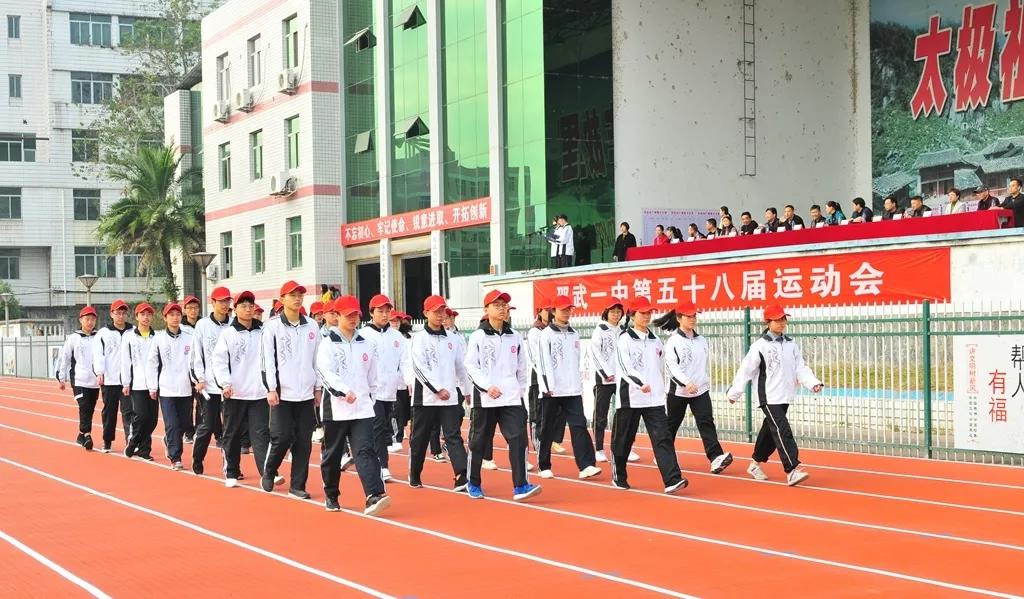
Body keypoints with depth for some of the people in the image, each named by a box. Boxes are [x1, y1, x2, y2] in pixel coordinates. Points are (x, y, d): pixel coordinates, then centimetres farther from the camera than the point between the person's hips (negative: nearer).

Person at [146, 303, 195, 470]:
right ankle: (175, 458, -1)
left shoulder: (189, 338, 4)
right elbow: (151, 364, 5)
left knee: (182, 424, 9)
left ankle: (169, 442, 37)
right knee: (172, 425, -8)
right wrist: (152, 387, 2)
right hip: (166, 389, -2)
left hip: (185, 388, 2)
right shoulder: (159, 339, 1)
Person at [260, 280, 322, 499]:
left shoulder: (311, 326, 10)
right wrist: (271, 389, -11)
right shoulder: (272, 326, -1)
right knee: (282, 438, -6)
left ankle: (298, 485, 11)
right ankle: (268, 473, 19)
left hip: (306, 393, 4)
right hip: (282, 393, -4)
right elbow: (267, 359, -5)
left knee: (304, 442, 3)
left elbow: (317, 359, 13)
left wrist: (318, 387, 10)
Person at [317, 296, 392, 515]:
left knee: (365, 451, -11)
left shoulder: (366, 345, 12)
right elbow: (326, 373, -15)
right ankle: (331, 497, 26)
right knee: (332, 454, 9)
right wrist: (344, 391, -30)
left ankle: (374, 497, -24)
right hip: (336, 408, -2)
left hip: (363, 408, 2)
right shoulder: (328, 344, -2)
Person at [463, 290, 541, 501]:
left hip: (511, 398, 3)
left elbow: (522, 367, 17)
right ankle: (473, 484, 24)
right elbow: (471, 366, -5)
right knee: (479, 442, 7)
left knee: (518, 438, -12)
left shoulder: (515, 337, 11)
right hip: (484, 398, -2)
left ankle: (520, 486, -15)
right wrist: (487, 387, -15)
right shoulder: (478, 337, -1)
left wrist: (519, 389, 10)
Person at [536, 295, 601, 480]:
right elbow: (545, 362, -11)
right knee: (548, 428, 4)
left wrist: (579, 385, 15)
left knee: (579, 425, -6)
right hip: (552, 390, -4)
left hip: (573, 389, 5)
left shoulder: (574, 334, 15)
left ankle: (586, 466, -12)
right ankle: (544, 467, 14)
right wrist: (549, 387, -18)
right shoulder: (547, 334, -3)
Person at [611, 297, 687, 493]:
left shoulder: (655, 339, 13)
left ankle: (672, 480, -17)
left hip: (654, 398, 4)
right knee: (623, 439, 8)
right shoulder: (625, 340, -5)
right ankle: (618, 476, 26)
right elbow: (625, 368, -19)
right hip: (630, 398, -4)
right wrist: (640, 384, -34)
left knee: (662, 438, -8)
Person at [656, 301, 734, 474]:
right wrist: (686, 383, -31)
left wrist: (707, 386, 19)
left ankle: (716, 457, -24)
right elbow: (671, 365, -18)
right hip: (678, 390, -3)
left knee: (706, 422, -12)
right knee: (672, 424, 11)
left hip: (701, 390, 3)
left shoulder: (701, 340, 10)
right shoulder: (673, 341, -8)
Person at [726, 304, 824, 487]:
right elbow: (746, 370, -6)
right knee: (782, 431, -15)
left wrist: (813, 383, -12)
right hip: (768, 397, -6)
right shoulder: (760, 346, -9)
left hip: (785, 397, 6)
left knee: (770, 430, 15)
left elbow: (801, 368, 5)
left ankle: (756, 464, 32)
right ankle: (792, 470, -21)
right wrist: (734, 392, -3)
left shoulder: (791, 344, 9)